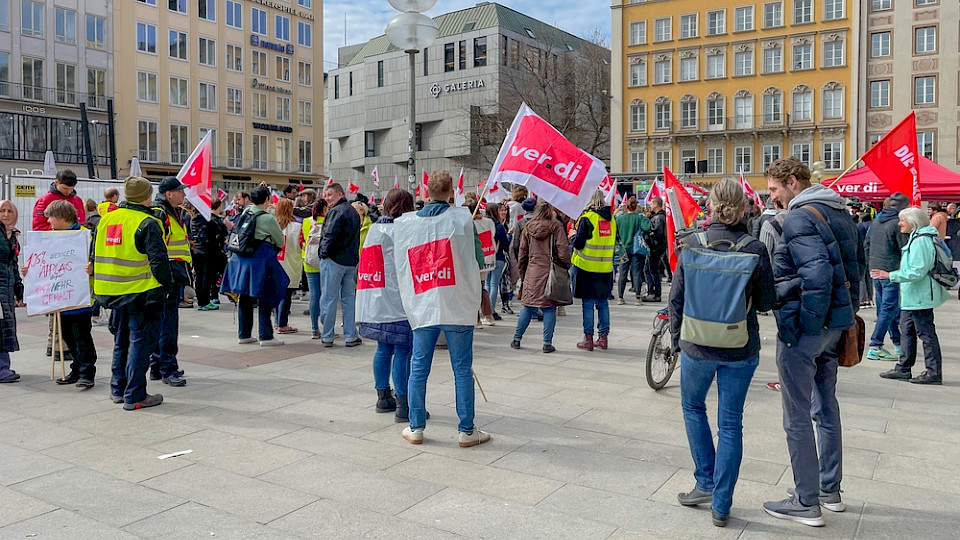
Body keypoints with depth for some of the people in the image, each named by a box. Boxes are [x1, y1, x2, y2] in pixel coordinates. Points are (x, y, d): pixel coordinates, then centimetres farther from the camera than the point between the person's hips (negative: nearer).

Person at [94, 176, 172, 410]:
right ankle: (135, 396, 3)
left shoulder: (106, 219, 9)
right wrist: (168, 286, -6)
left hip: (114, 292, 7)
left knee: (121, 341, 20)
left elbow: (97, 255, 16)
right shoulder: (147, 223, -14)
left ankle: (118, 389, 28)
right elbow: (158, 260, -18)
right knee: (140, 342, 0)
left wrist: (101, 286, 24)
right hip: (142, 293, -7)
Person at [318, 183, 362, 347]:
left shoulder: (336, 211, -13)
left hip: (333, 260, -8)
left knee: (329, 299, 1)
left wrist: (324, 253, -8)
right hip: (351, 261, 8)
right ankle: (351, 336, 12)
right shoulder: (354, 212, 15)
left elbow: (330, 235, -21)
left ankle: (327, 336, 6)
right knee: (349, 298, 10)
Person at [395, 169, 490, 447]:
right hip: (458, 307, -2)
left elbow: (401, 267, 9)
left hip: (421, 307, 3)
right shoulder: (461, 218, -4)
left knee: (418, 369, 11)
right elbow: (477, 259, 1)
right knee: (462, 370, 5)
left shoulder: (404, 223, 4)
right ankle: (466, 430, 11)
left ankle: (415, 427, 19)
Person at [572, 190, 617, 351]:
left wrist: (574, 235, 7)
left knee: (588, 303, 1)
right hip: (606, 267, 5)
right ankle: (603, 337, 16)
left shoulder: (587, 218, -12)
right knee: (603, 302, 12)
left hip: (588, 267, -5)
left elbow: (578, 243, -13)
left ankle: (588, 338, 3)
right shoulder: (611, 219, 5)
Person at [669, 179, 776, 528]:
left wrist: (676, 339, 10)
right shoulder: (754, 249, -10)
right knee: (731, 423, 10)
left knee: (693, 407, 24)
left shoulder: (692, 244, -9)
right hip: (741, 348, 0)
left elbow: (676, 297, -2)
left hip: (697, 345, 0)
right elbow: (767, 301, -2)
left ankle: (706, 483, 22)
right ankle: (721, 506, 16)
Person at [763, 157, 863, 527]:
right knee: (826, 407, 20)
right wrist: (847, 311, 19)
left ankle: (807, 503, 11)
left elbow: (817, 274, -27)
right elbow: (856, 264, 17)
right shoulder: (839, 212, 12)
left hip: (804, 328, -9)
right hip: (836, 323, 9)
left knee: (797, 417, 1)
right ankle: (831, 490, 32)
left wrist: (801, 326, -20)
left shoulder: (799, 217, -17)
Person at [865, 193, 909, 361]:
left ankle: (898, 343, 27)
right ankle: (875, 347, -9)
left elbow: (866, 245, 17)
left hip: (876, 271, 8)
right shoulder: (897, 223, -13)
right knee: (889, 309, -6)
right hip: (891, 272, -8)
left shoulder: (876, 221, 11)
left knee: (884, 308, 14)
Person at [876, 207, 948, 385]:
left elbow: (917, 271, -25)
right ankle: (903, 369, 23)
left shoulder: (921, 241, -19)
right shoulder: (916, 238, 13)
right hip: (911, 297, 11)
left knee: (926, 333, -3)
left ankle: (934, 373, 5)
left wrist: (890, 275, -24)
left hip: (919, 297, -11)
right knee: (907, 331, 15)